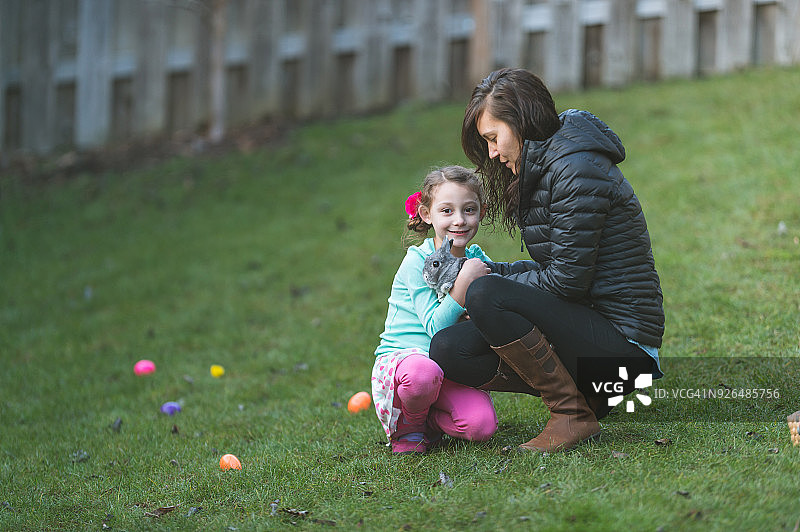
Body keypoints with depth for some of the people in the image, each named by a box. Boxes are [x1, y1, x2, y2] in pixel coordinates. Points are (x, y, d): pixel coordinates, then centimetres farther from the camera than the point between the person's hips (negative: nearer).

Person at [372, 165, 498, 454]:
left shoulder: (477, 259, 5)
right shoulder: (416, 262, -12)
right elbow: (436, 328, -21)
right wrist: (464, 281, -29)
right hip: (400, 358, -4)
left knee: (481, 425, -25)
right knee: (422, 372, -42)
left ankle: (428, 421, 10)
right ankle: (406, 428, -7)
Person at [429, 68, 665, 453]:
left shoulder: (577, 170, -16)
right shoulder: (544, 168, 14)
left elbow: (566, 280, -19)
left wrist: (485, 283, -8)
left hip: (622, 342, -10)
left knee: (486, 295, -26)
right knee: (447, 349, -3)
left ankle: (573, 415, -14)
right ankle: (579, 392, 4)